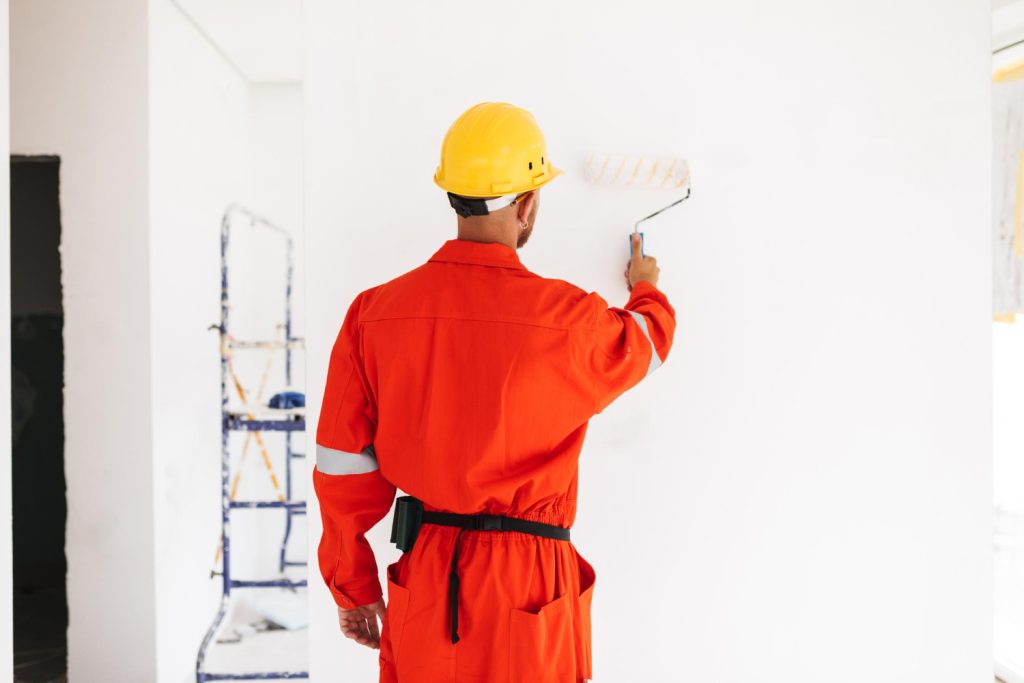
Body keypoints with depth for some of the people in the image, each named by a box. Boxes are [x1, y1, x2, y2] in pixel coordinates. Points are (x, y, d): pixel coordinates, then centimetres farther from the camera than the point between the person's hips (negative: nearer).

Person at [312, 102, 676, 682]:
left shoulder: (376, 313, -6)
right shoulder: (567, 319, -14)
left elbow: (344, 468, -2)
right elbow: (643, 346, 10)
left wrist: (353, 587, 12)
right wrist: (647, 289, 34)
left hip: (424, 581, 3)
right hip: (527, 584, -3)